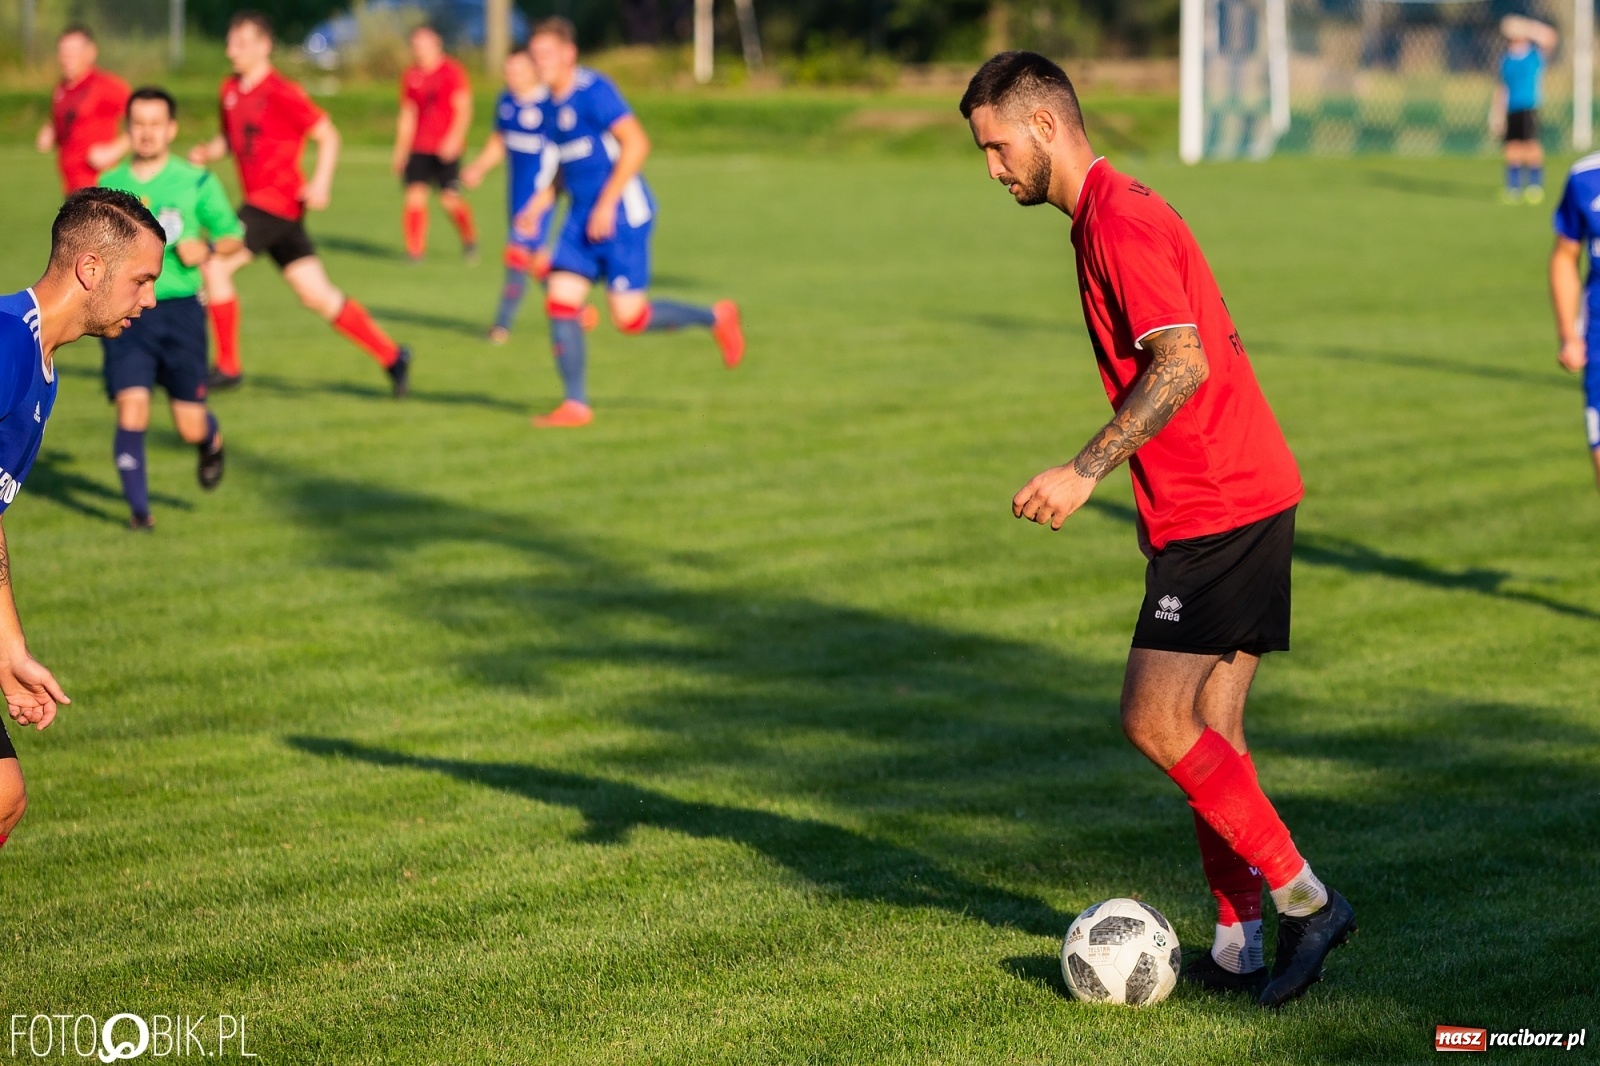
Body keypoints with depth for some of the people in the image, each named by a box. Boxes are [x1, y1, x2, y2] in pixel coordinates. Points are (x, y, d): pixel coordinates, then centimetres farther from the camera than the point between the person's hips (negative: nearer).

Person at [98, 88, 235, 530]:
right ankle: (138, 508, -4)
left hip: (180, 309, -1)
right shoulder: (109, 186, 9)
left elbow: (233, 236, 9)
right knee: (131, 408, -14)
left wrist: (207, 248, -11)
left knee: (190, 425, 0)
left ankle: (212, 443, 37)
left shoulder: (197, 182, 2)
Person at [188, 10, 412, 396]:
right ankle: (391, 355, 13)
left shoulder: (281, 93, -12)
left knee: (215, 265, -13)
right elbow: (231, 138, 24)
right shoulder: (230, 90, 12)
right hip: (259, 200, 8)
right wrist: (207, 153, 3)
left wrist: (321, 182, -21)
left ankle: (227, 366, -2)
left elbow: (327, 135, -9)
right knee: (316, 294, 7)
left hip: (279, 199, -8)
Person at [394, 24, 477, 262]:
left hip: (447, 147, -4)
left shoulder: (452, 71, -3)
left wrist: (454, 138, -21)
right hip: (419, 148, 4)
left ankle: (469, 238, 22)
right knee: (415, 195, -10)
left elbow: (463, 109, -7)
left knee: (450, 200, -5)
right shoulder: (411, 76, 10)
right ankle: (415, 250, -3)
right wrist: (400, 151, 15)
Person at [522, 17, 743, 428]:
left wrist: (606, 204, -23)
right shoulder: (547, 105, 12)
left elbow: (636, 144, -22)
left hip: (622, 214, -8)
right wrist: (543, 201, 10)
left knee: (629, 316, -9)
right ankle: (576, 405, 1)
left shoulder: (593, 91, -15)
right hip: (583, 216, 8)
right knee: (560, 302, -3)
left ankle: (716, 319, 14)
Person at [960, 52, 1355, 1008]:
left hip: (1219, 512, -10)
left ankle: (1303, 900, -5)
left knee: (1155, 720, -11)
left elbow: (1183, 362, -24)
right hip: (1248, 498, 10)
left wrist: (1087, 472, -26)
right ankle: (1243, 943, 11)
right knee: (1208, 732, 9)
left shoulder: (1119, 220, -13)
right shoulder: (1118, 213, 19)